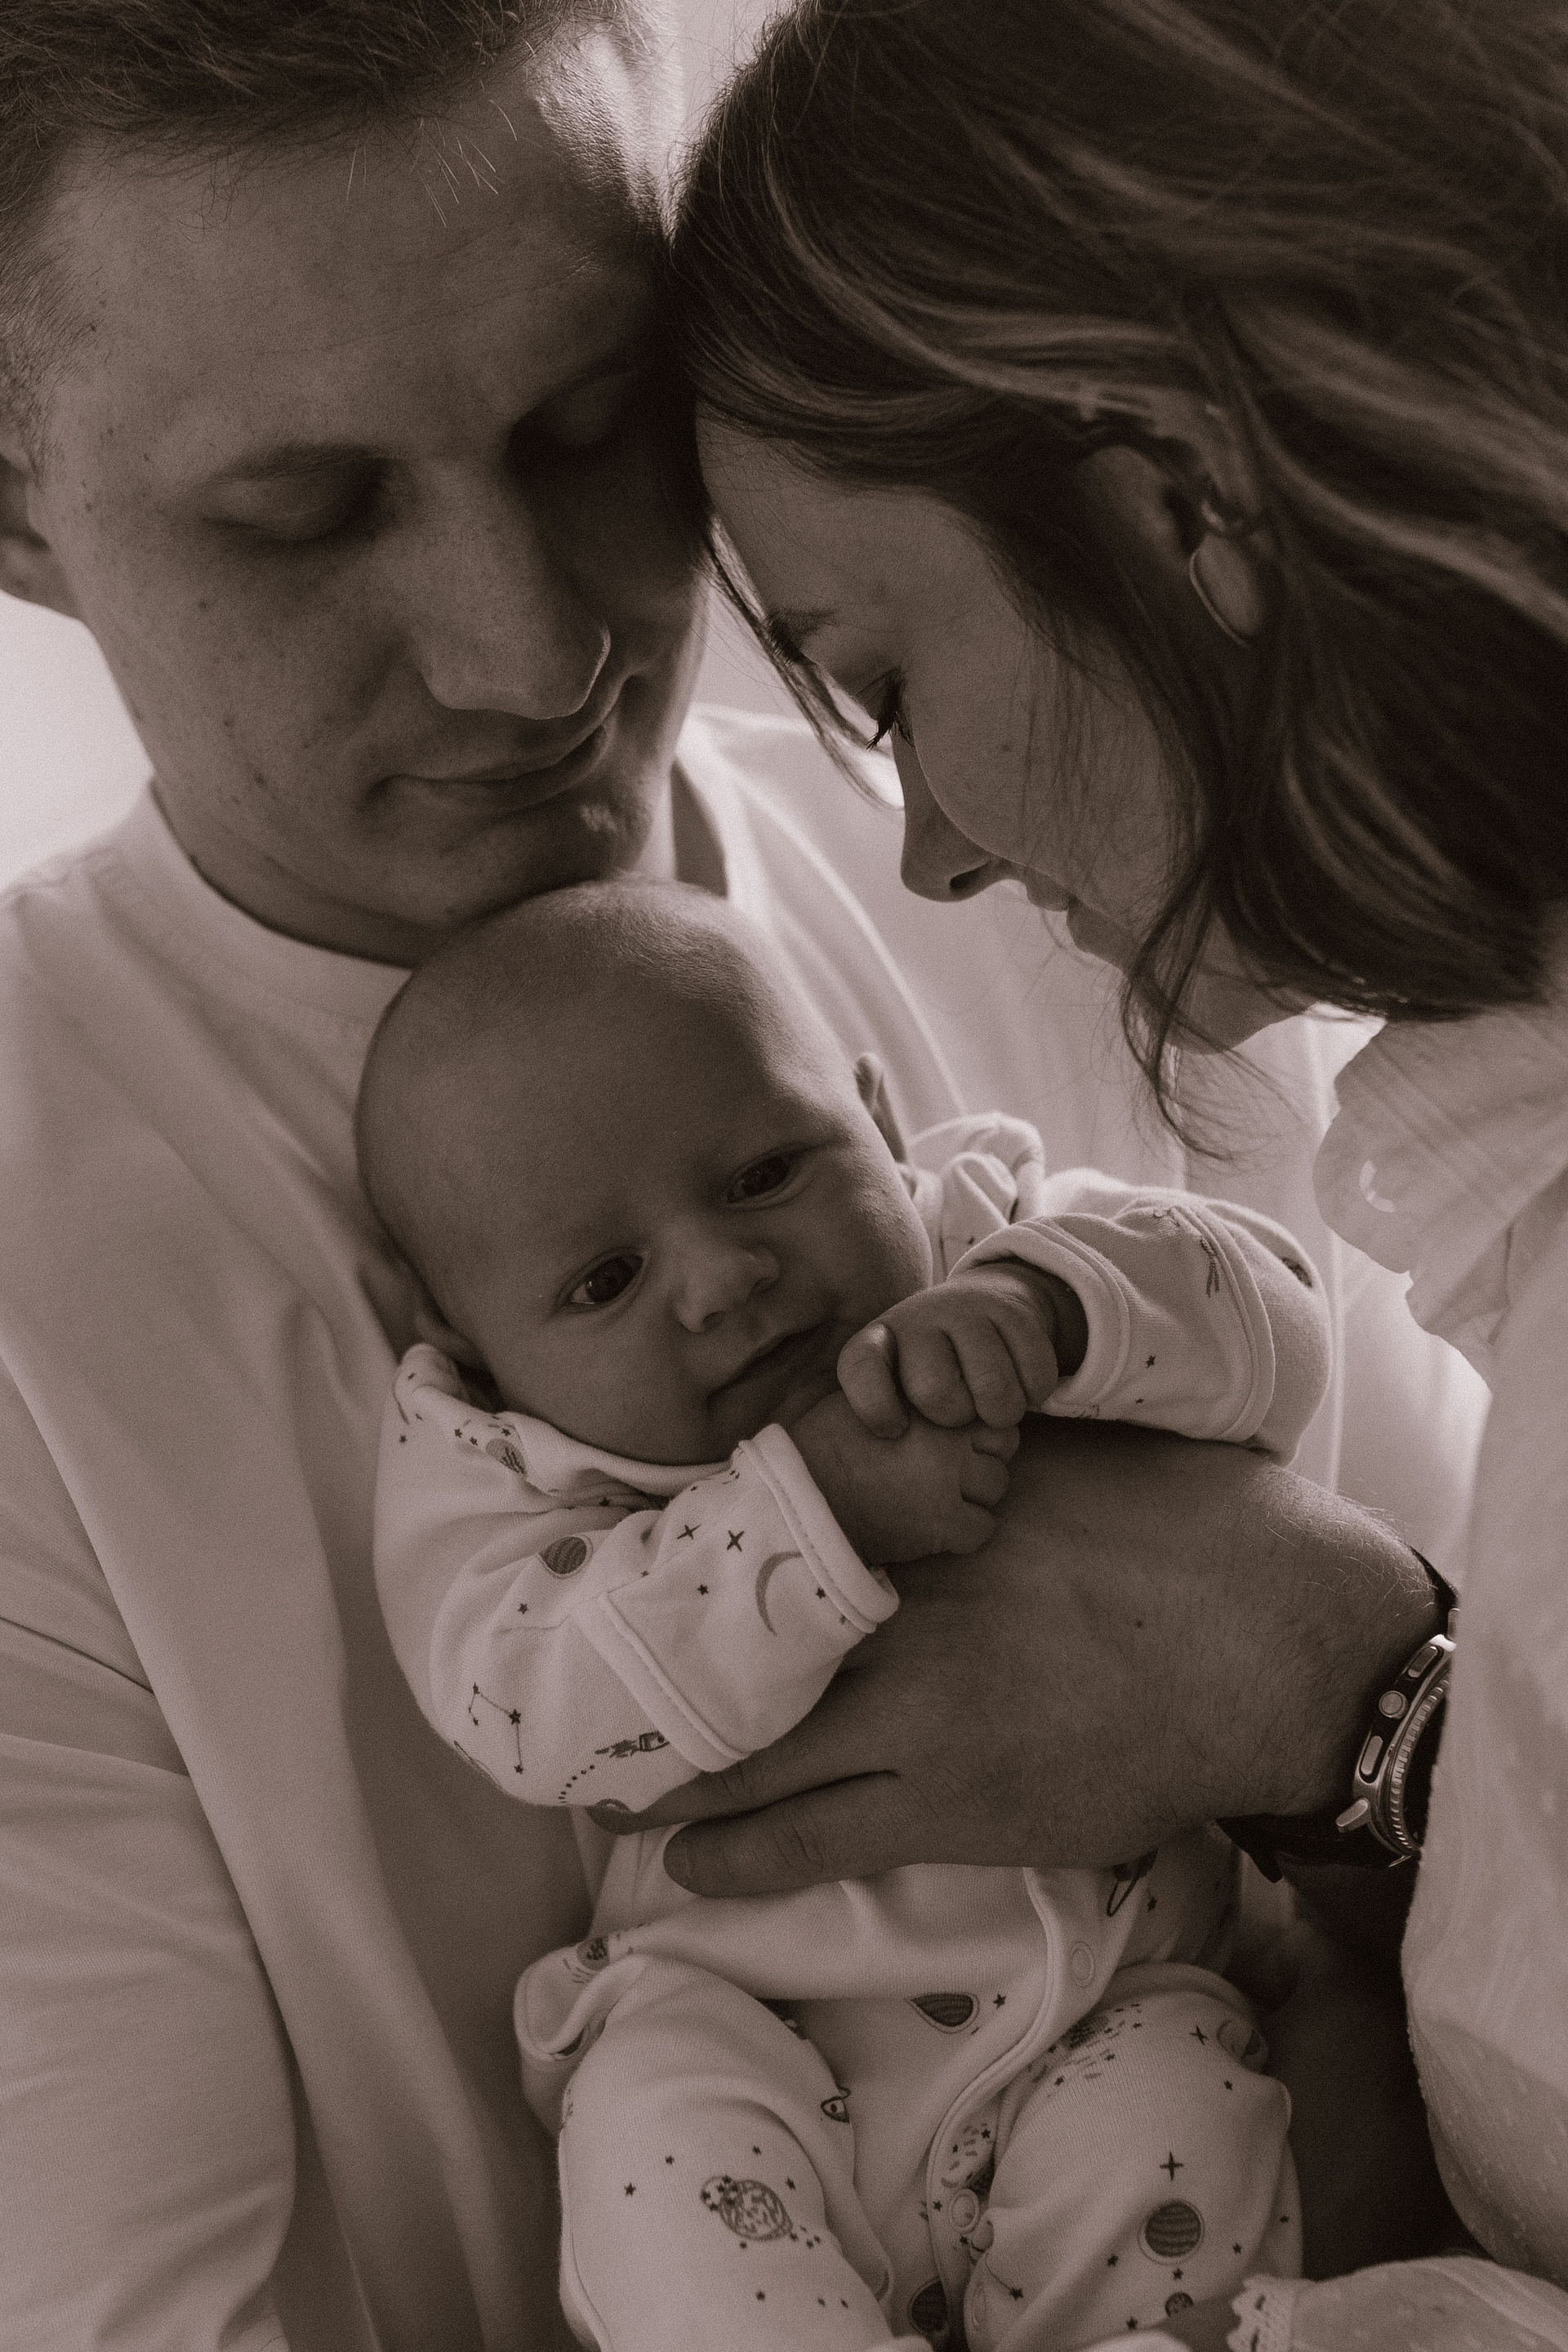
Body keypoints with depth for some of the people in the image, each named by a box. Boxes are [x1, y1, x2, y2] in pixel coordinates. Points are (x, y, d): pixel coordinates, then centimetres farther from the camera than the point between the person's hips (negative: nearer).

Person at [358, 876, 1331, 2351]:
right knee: (656, 2138, -27)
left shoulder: (986, 1229, 0)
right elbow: (534, 1710, -23)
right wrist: (809, 1509, -31)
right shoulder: (492, 1465, -6)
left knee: (1173, 2124, -25)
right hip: (739, 2025, -1)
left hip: (1111, 1998, 1)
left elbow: (1264, 1321, -12)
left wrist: (1038, 1303, -32)